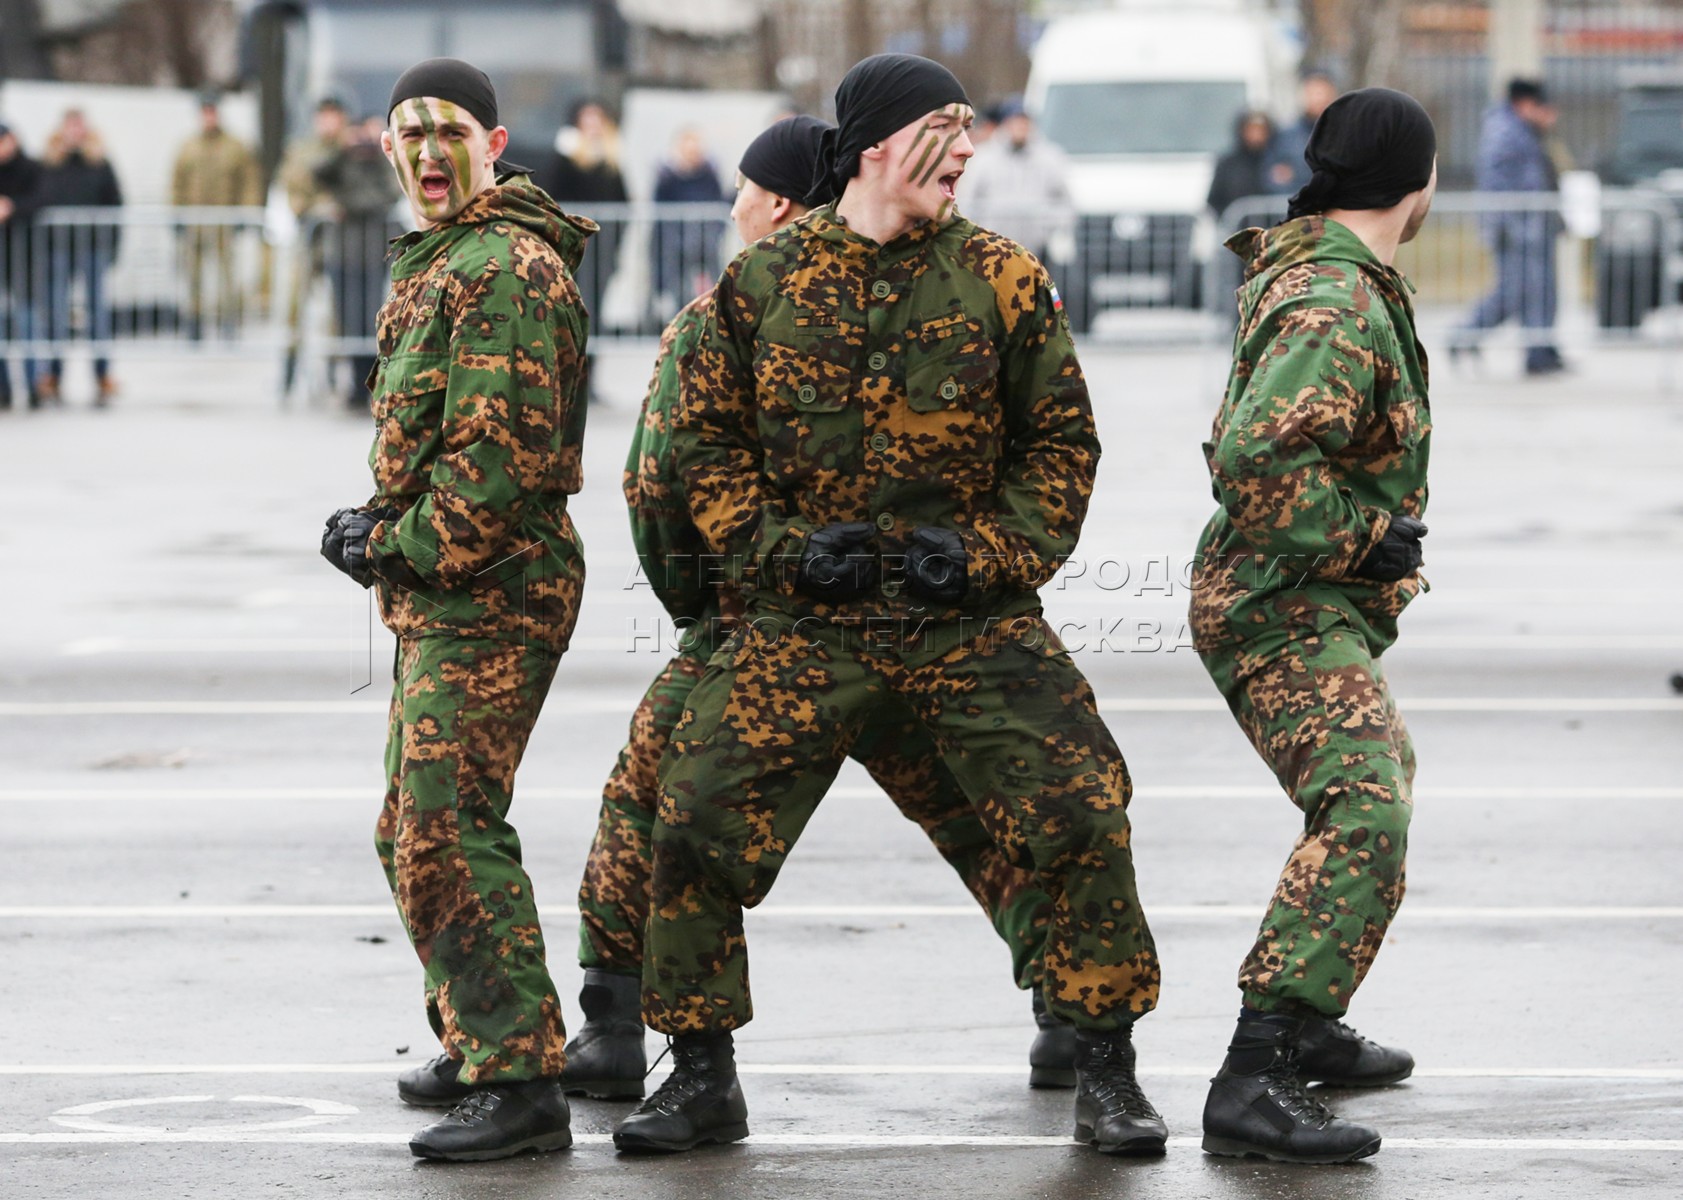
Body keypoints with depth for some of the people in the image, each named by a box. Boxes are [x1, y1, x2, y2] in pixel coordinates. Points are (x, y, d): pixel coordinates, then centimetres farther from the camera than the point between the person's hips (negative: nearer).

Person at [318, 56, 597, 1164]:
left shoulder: (505, 270, -16)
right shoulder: (440, 262, 19)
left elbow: (499, 456, -23)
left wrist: (394, 546, -15)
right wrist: (379, 528, 10)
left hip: (491, 591, -11)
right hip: (440, 590, 11)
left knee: (449, 830, -18)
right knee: (417, 831, 19)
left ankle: (522, 1083, -20)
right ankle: (477, 1040, 32)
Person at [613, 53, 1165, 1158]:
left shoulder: (1004, 282, 0)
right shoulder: (762, 283, 1)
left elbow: (1062, 443, 5)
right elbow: (709, 441, 7)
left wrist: (989, 554, -8)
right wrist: (782, 549, -7)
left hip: (970, 614, 0)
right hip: (808, 619, 0)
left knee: (1085, 817, -11)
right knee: (698, 822, -7)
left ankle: (1107, 1074, 5)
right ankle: (703, 1081, 10)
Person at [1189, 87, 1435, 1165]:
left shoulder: (1302, 263, 11)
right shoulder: (1338, 311, -23)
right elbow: (1257, 463, -35)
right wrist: (1368, 538, -24)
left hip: (1318, 605, 11)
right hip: (1285, 613, -11)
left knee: (1385, 770, 31)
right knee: (1365, 819, -26)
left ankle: (1310, 1029, 39)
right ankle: (1255, 1083, -35)